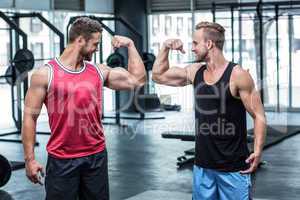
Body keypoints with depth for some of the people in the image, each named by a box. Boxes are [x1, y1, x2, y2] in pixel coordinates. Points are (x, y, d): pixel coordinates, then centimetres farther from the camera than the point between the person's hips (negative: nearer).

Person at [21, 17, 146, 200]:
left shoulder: (99, 72, 6)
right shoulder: (45, 74, -5)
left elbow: (138, 79, 6)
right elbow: (30, 117, -4)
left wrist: (130, 45, 5)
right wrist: (30, 159, -7)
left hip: (96, 156, 4)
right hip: (61, 160, -4)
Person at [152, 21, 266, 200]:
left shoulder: (237, 75, -11)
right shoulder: (195, 72, 6)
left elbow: (258, 115, -10)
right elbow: (159, 75, 19)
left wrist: (258, 151, -19)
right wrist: (166, 48, 6)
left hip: (233, 167, -6)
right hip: (202, 165, 6)